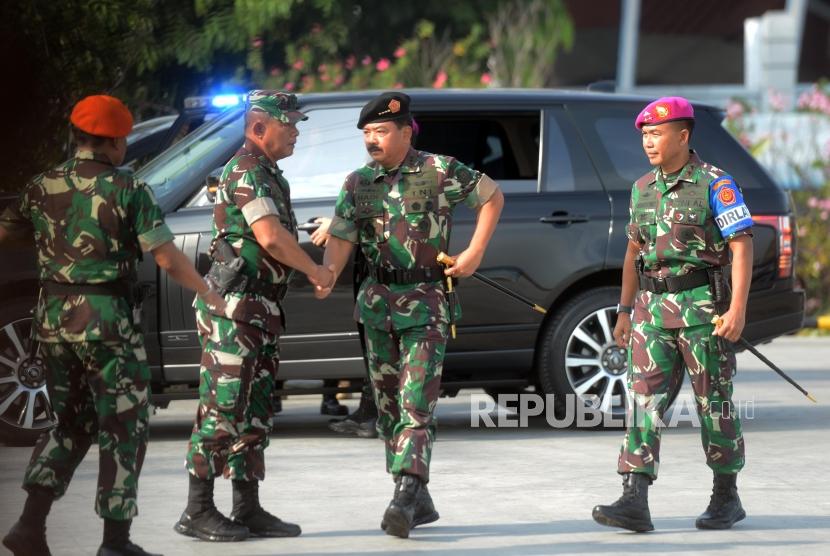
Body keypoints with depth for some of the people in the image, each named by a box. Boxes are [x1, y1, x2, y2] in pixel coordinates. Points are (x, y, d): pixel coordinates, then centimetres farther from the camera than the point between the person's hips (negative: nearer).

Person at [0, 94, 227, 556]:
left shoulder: (42, 188, 5)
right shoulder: (128, 190, -9)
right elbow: (166, 256, -11)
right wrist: (208, 295, 0)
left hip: (54, 318, 5)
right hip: (108, 319, -5)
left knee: (72, 423, 18)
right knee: (123, 428, 6)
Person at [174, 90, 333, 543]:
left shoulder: (269, 174, 19)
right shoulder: (247, 171, -14)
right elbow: (270, 237, -23)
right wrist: (316, 272, -12)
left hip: (262, 310, 10)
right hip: (235, 306, -10)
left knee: (254, 411, 11)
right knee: (222, 408, -8)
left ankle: (248, 509, 14)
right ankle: (197, 512, -5)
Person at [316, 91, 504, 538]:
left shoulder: (439, 172, -7)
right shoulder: (358, 183, 6)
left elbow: (492, 197, 4)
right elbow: (340, 238, 1)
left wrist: (474, 253, -3)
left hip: (425, 304, -5)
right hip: (378, 302, 6)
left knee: (416, 404, -15)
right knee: (388, 405, 8)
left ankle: (406, 495, -23)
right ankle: (420, 502, 18)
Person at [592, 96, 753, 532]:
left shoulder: (715, 184, -7)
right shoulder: (643, 188, 12)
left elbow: (741, 247, -10)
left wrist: (738, 308, -18)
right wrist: (625, 310, 16)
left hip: (702, 306, -5)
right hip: (653, 308, 5)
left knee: (714, 403, 4)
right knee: (643, 398, -7)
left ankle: (727, 497, 19)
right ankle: (634, 502, -13)